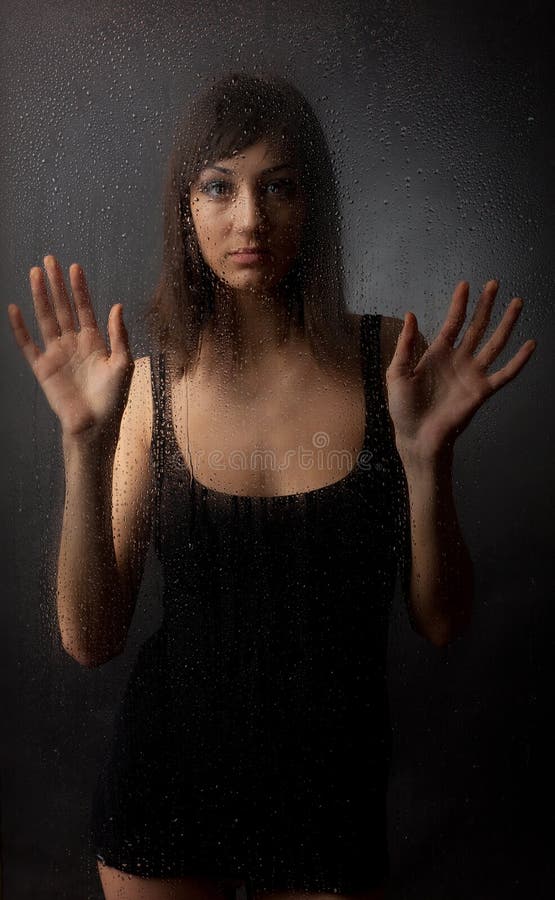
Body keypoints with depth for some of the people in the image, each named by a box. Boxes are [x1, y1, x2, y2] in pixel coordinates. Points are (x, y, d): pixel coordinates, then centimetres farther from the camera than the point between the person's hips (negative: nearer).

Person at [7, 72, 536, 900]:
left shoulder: (388, 360, -10)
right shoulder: (153, 383, -9)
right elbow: (90, 639, -12)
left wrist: (426, 455, -24)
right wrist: (87, 446, -24)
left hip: (333, 779, 0)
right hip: (167, 774, 1)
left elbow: (443, 623, -9)